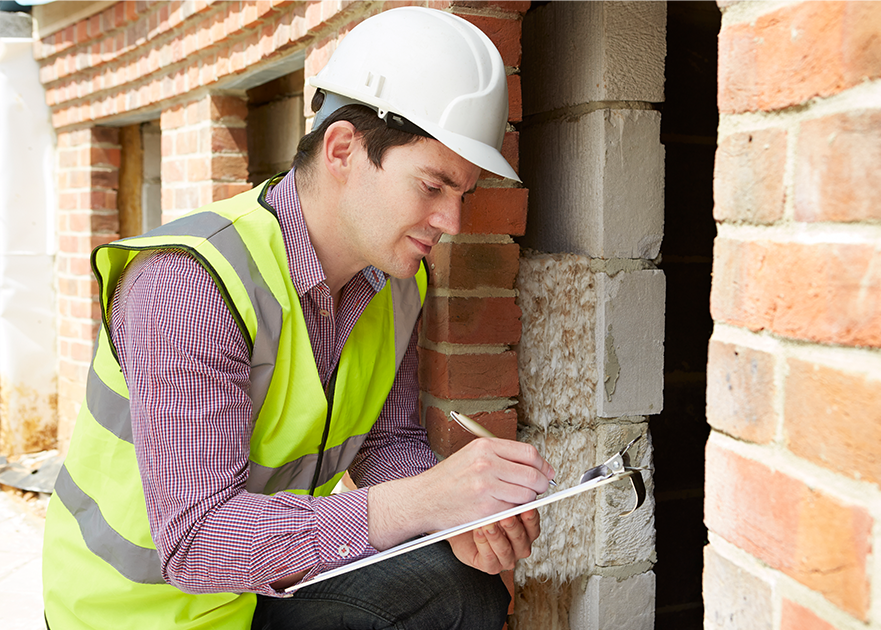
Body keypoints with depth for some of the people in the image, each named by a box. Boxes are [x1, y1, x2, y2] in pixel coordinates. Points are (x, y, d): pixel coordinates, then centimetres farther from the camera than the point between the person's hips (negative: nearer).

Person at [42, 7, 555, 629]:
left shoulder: (394, 279, -5)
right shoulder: (189, 282, -29)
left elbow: (388, 442, 4)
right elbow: (195, 538, -34)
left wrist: (461, 516, -18)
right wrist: (421, 500, -42)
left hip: (277, 574, 6)